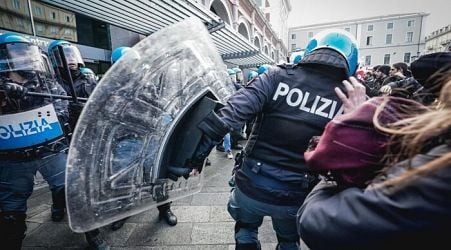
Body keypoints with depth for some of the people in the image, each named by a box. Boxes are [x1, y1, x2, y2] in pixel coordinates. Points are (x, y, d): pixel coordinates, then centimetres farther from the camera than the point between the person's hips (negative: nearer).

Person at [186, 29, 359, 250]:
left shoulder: (278, 77, -12)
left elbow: (232, 112, -22)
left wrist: (198, 150, -18)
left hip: (252, 186, -1)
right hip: (295, 197, 2)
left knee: (246, 228, 32)